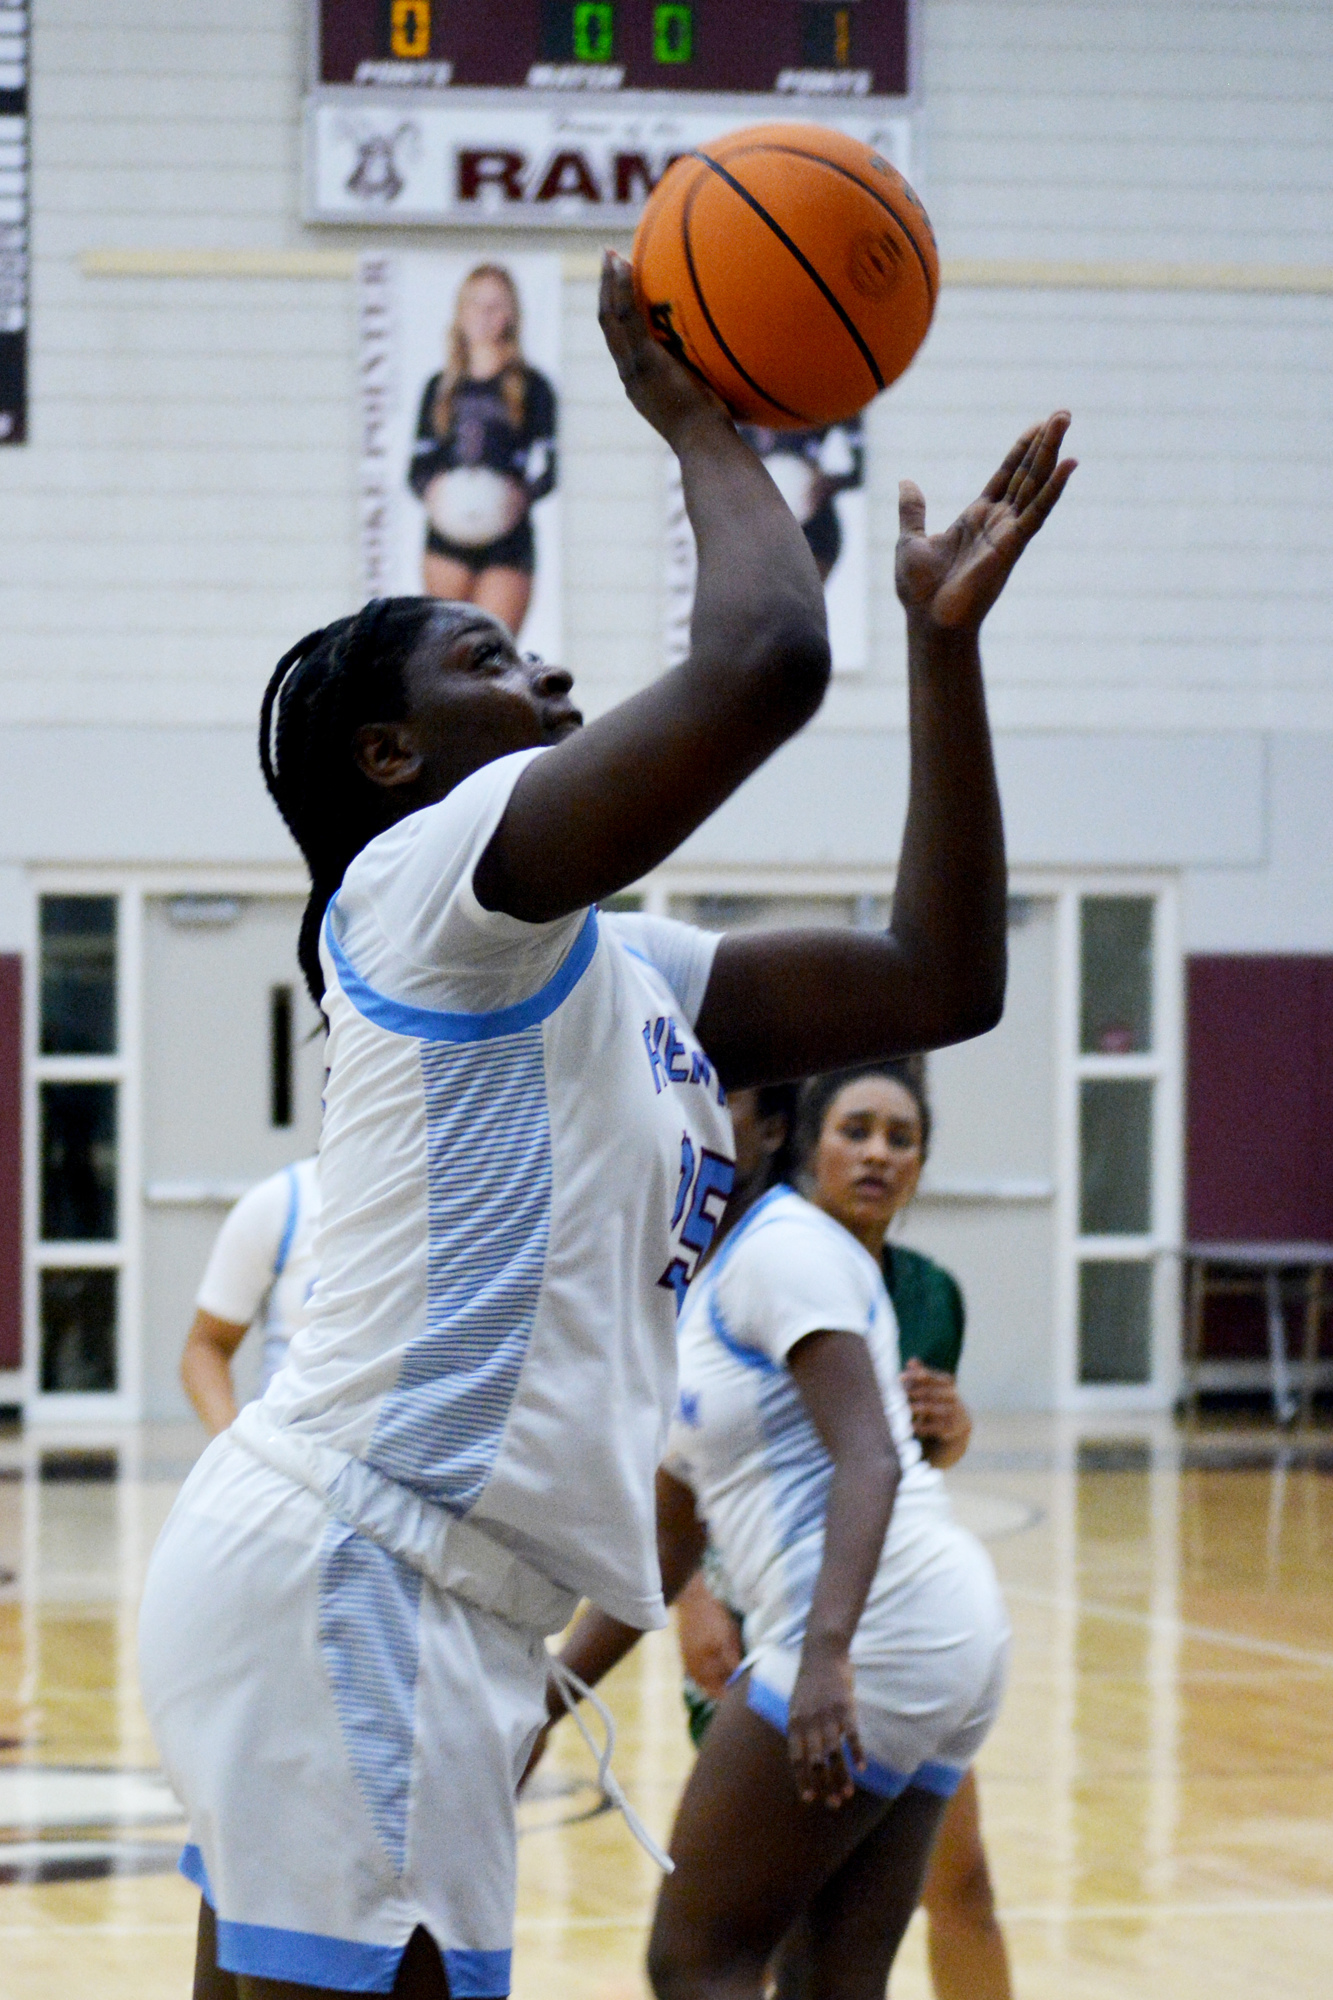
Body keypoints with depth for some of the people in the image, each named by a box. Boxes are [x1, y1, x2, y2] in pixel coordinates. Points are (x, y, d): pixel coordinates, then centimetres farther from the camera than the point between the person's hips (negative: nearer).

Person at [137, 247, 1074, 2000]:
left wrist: (945, 635, 20)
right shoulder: (429, 875, -4)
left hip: (431, 1609, 10)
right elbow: (764, 662, -15)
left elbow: (940, 979, 21)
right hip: (347, 1580, -10)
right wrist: (701, 425, 3)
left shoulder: (626, 976, 24)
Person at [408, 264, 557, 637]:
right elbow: (420, 463, 12)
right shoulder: (441, 388, 14)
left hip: (506, 540, -3)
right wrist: (430, 490, -11)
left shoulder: (530, 386, 5)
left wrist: (519, 496, -22)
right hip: (447, 538, 3)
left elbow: (544, 467, -1)